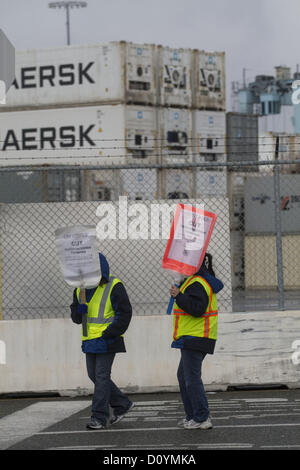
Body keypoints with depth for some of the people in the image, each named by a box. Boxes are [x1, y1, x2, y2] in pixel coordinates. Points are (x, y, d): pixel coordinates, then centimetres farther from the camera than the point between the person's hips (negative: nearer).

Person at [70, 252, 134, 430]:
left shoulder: (114, 286, -8)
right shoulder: (81, 288, 12)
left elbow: (125, 312, -11)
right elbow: (76, 317, 16)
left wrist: (110, 333, -17)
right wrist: (79, 310, -9)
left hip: (107, 341, -8)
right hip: (91, 341, 8)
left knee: (102, 376, -9)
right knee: (94, 375, 10)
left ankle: (100, 416, -5)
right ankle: (122, 404, 24)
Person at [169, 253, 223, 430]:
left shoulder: (197, 284, -16)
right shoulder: (202, 281, 17)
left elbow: (197, 309, -26)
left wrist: (179, 296, -25)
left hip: (194, 338, -11)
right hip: (193, 338, 11)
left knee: (192, 378, -9)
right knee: (184, 375, 18)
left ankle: (202, 418, -7)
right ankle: (192, 415, 21)